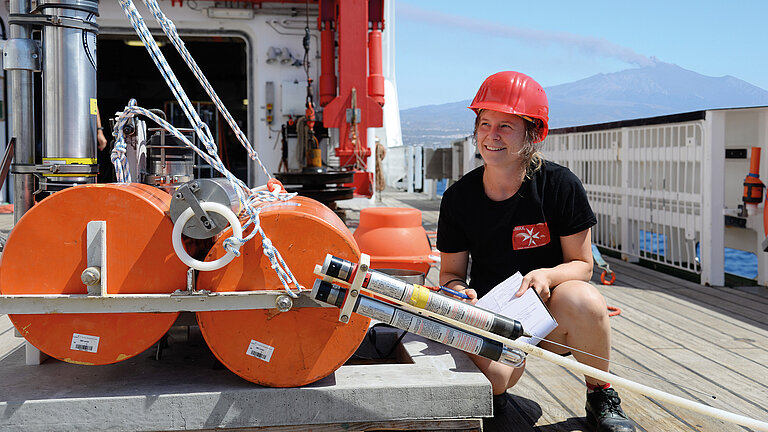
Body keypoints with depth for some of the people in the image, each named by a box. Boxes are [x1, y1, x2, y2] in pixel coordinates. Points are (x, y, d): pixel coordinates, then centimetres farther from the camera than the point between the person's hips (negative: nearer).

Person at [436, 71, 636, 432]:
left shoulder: (560, 185, -12)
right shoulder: (458, 198, -5)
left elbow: (582, 264, -6)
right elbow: (450, 271, 4)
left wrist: (546, 275, -28)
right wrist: (457, 290, -20)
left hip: (550, 312, 0)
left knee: (582, 300, -36)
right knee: (492, 376, -32)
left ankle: (600, 396, -5)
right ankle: (493, 391, 11)